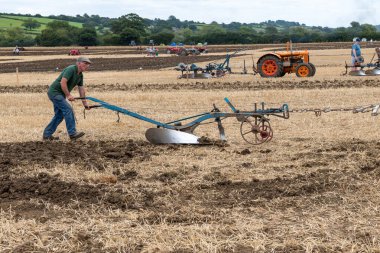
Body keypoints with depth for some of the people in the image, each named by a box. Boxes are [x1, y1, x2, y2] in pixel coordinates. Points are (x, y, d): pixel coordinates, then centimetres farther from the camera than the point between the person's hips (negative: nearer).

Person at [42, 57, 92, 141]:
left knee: (59, 115, 10)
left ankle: (47, 135, 16)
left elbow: (81, 90, 12)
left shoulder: (80, 75, 8)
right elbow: (63, 82, -28)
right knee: (68, 109, -15)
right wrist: (68, 95, -25)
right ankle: (72, 133, -11)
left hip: (60, 94, 10)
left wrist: (85, 104, 12)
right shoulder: (71, 69, -20)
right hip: (54, 92, -10)